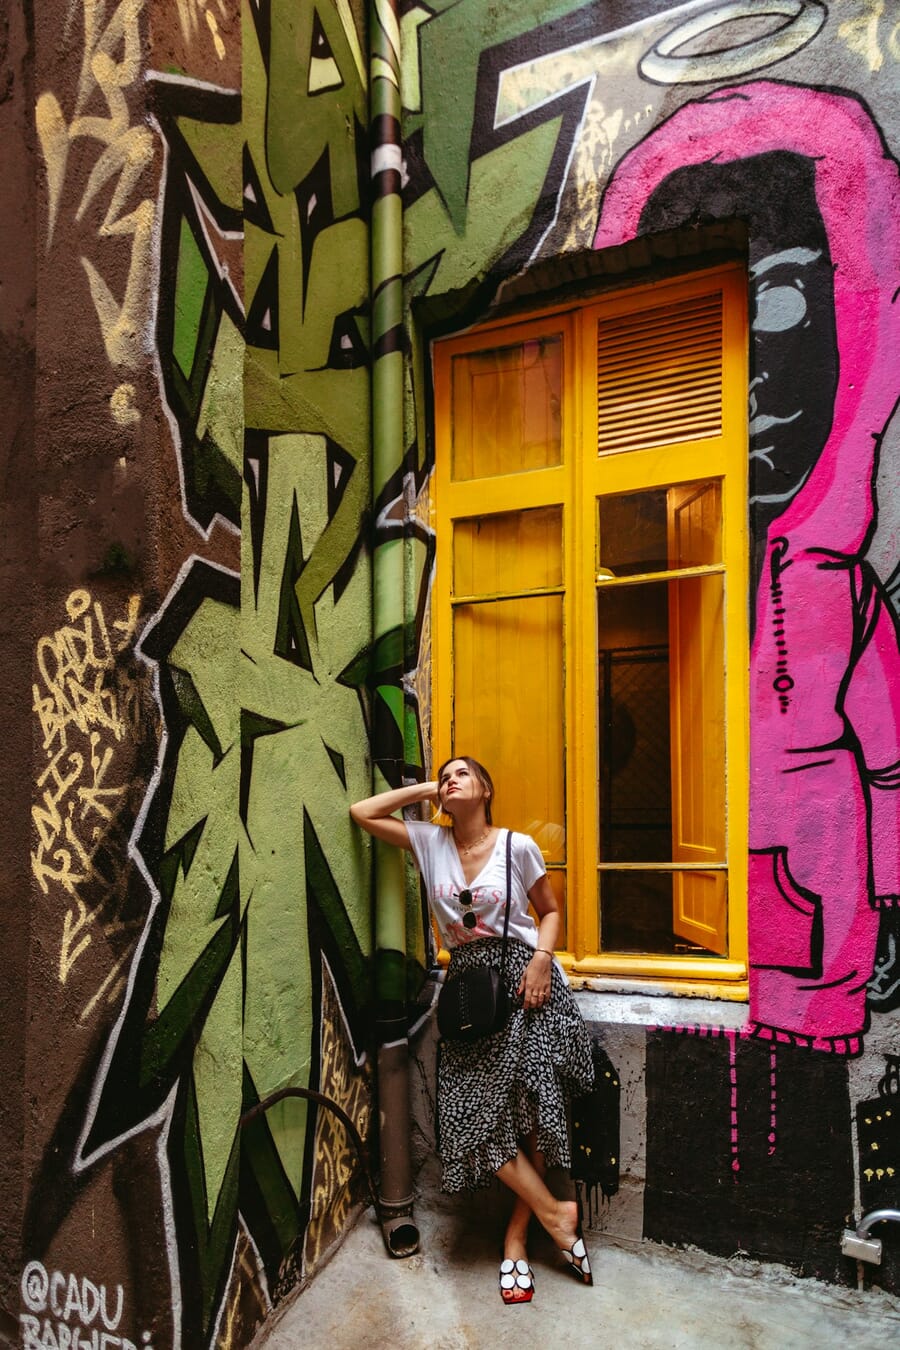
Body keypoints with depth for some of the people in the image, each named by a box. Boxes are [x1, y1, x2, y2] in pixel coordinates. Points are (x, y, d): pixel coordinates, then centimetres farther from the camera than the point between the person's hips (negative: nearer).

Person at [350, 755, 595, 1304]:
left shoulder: (518, 846, -3)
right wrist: (425, 789, 2)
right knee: (475, 1109, -5)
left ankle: (516, 1233, 16)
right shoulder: (430, 842, 4)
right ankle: (554, 1212, 12)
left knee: (534, 1102, -4)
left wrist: (542, 958, -11)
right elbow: (362, 812, 2)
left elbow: (550, 910, 7)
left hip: (523, 977, -2)